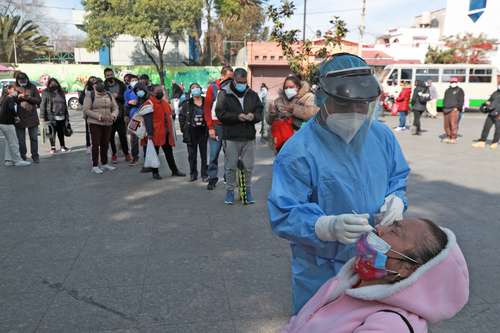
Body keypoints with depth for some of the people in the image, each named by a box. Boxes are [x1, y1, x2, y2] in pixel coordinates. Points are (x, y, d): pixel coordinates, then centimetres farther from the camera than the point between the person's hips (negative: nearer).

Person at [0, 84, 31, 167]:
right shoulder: (11, 98, -12)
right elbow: (11, 108, -29)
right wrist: (16, 116, -14)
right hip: (7, 123, -9)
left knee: (8, 142, 15)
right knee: (14, 143, -2)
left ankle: (8, 160, 17)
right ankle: (17, 161, 2)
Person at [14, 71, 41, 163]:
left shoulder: (32, 87, 2)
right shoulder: (15, 88, 0)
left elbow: (39, 100, -2)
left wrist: (28, 98, -18)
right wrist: (18, 97, -18)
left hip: (32, 117, 0)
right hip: (19, 118, 0)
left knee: (34, 138, 6)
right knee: (21, 140, 8)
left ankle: (35, 156, 16)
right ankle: (22, 157, 19)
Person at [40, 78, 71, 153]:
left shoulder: (61, 92, 16)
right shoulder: (46, 93, 0)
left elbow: (65, 105, 19)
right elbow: (43, 105, -4)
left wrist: (67, 116, 16)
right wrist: (43, 116, -10)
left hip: (61, 116, 4)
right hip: (51, 116, -4)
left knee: (61, 132, 9)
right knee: (52, 132, -1)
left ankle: (63, 146, 20)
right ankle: (52, 147, 11)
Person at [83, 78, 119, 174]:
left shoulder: (109, 95, 10)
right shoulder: (90, 95, -3)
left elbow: (115, 107, 7)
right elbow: (86, 110, -8)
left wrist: (114, 115, -15)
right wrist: (98, 116, -20)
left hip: (108, 123, 4)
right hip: (95, 123, -4)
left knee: (105, 144, 11)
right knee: (96, 144, -4)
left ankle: (104, 164, 23)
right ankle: (95, 166, 2)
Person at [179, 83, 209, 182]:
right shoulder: (187, 104, 2)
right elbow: (181, 116, 7)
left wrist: (209, 128, -5)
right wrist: (184, 128, 0)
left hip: (203, 132, -1)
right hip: (191, 133, 1)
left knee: (204, 154, 5)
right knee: (192, 155, 7)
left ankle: (205, 174, 14)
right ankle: (193, 174, 19)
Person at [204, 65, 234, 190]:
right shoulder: (213, 87, 0)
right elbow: (207, 108, -1)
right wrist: (210, 127, -6)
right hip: (216, 126, -1)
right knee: (214, 154, 1)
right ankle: (212, 179, 10)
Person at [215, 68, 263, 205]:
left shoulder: (252, 94, 10)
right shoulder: (224, 94, -1)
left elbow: (260, 111, 11)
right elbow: (220, 113, -8)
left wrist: (254, 116, -12)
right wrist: (237, 117, -19)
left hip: (249, 137, 3)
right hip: (231, 137, -3)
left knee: (248, 166, 8)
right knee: (231, 166, 4)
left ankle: (248, 189, 24)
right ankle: (230, 190, 20)